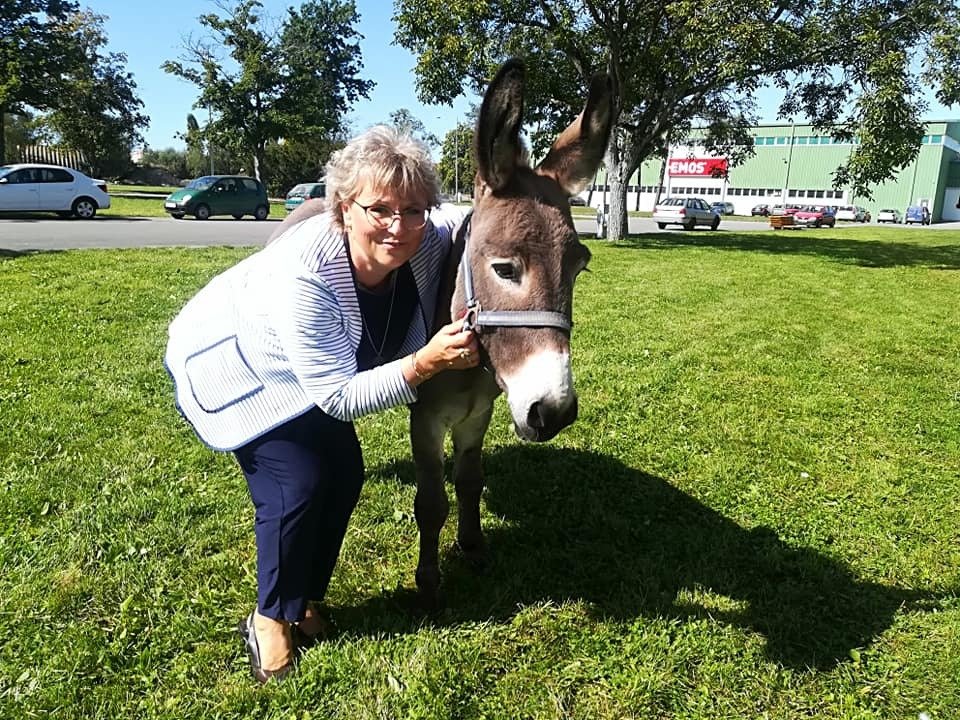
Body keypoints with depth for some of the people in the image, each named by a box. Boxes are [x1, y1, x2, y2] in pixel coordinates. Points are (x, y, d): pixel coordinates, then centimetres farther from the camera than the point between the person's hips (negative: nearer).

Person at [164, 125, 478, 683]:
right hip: (234, 366, -6)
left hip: (309, 371, 7)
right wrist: (424, 364, -46)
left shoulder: (431, 238, -26)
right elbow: (339, 397, -35)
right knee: (296, 485, -15)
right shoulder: (304, 275, -42)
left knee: (344, 473, 4)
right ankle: (271, 620, 11)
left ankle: (308, 602, 27)